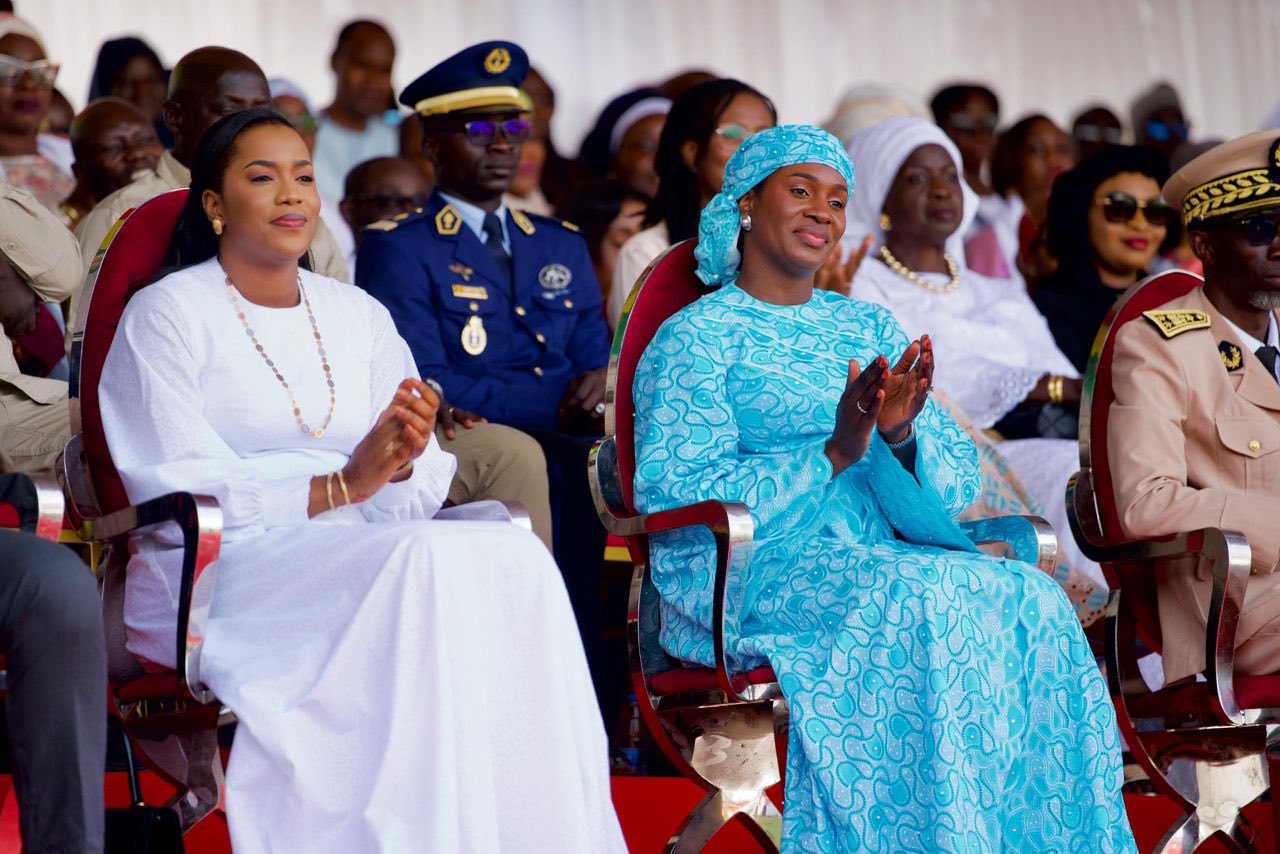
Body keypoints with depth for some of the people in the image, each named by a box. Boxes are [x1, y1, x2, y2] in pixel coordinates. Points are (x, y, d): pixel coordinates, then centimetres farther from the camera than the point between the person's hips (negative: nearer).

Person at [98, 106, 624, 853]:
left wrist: (403, 465, -13)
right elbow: (176, 491, -8)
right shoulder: (166, 316, 4)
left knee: (514, 556, -26)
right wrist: (338, 488, -17)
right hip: (223, 577, -5)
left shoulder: (359, 315, 21)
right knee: (425, 563, -33)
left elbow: (429, 485, 12)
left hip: (359, 553, 5)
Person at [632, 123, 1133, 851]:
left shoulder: (869, 328, 21)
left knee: (1032, 601, -25)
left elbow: (959, 481, 13)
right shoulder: (695, 339, 4)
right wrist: (833, 456, -19)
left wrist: (900, 435, -11)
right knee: (919, 603, -35)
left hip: (878, 556, 5)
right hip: (749, 576, -5)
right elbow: (669, 495, -11)